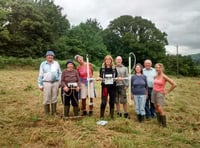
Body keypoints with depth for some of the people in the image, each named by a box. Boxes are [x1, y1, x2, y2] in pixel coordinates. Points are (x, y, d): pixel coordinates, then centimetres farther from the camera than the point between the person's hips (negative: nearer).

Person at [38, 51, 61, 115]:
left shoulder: (56, 63, 10)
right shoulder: (43, 64, 5)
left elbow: (60, 73, 11)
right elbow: (40, 75, 4)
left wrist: (60, 82, 4)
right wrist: (40, 85, 1)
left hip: (55, 83, 2)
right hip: (46, 83, -2)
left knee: (54, 98, 8)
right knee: (46, 99, -1)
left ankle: (54, 112, 18)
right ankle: (47, 113, 10)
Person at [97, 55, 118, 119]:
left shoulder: (114, 68, 5)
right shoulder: (102, 68, 2)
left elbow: (116, 77, 10)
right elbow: (100, 77, 5)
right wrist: (98, 78, -17)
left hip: (112, 87, 2)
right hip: (105, 86, -1)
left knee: (112, 101, 7)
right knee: (103, 101, -4)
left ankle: (112, 115, 21)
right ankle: (101, 115, 11)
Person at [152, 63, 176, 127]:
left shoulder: (164, 77, -15)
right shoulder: (155, 76, 3)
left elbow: (174, 84, -16)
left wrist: (167, 91, -9)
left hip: (160, 93, -6)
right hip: (154, 92, 6)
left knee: (160, 109, -12)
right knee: (156, 108, 8)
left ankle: (164, 124, 0)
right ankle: (159, 123, 18)